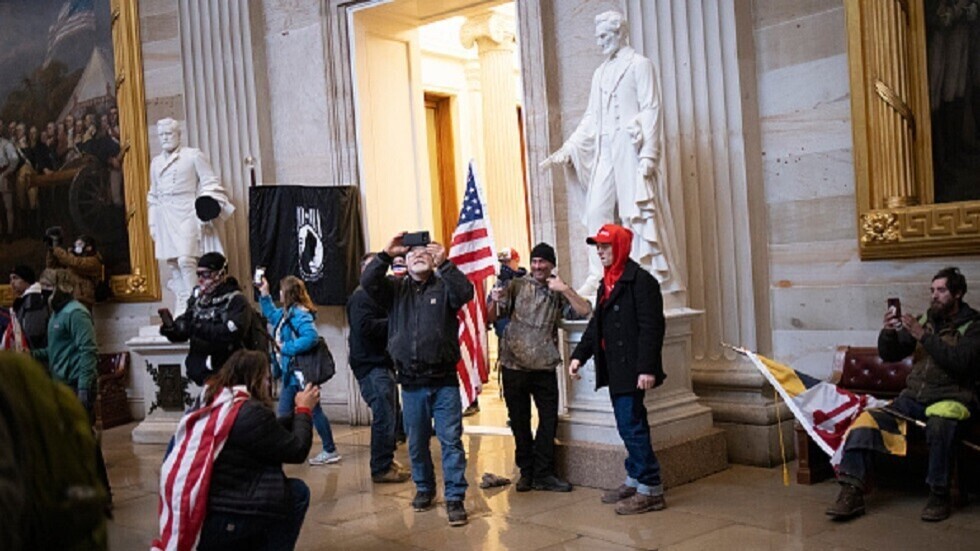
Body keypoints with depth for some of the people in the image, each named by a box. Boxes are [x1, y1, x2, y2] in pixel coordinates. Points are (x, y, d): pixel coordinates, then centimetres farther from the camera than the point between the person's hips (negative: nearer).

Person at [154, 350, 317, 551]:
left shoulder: (212, 405, 12)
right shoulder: (251, 412, -14)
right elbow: (297, 451, -4)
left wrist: (298, 412, 23)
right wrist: (304, 410, 9)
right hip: (219, 523, -9)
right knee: (297, 493, 3)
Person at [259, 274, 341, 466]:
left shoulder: (299, 314, -18)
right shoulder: (286, 313, 11)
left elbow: (311, 337, -32)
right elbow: (271, 314, 34)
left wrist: (286, 347, -23)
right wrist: (264, 295, 24)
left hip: (302, 373, -10)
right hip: (291, 373, 10)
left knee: (314, 411, -1)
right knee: (283, 414, 13)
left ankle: (330, 451, 8)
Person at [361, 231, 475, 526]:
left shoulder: (444, 286, 2)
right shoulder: (395, 288, 8)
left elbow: (466, 292, -18)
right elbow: (368, 282, -8)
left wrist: (444, 263, -28)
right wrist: (386, 255, -18)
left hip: (444, 381, -2)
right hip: (411, 382, 3)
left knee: (451, 440, -4)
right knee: (416, 442, 14)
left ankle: (455, 498, 2)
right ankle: (424, 488, 32)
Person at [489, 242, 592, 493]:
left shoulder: (558, 292, 6)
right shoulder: (516, 286, 1)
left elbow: (585, 311, -6)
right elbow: (492, 318, -5)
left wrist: (565, 289, -16)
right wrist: (495, 301, -25)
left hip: (545, 368, 1)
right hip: (514, 366, -1)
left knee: (549, 421, 4)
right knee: (520, 422, 9)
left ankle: (542, 474, 16)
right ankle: (526, 471, 23)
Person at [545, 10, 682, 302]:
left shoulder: (639, 64, 1)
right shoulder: (600, 73, 20)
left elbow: (651, 110, -6)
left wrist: (648, 155, -15)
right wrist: (568, 147, 13)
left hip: (631, 146, -6)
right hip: (604, 150, 7)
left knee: (637, 210, -6)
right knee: (597, 211, 1)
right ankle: (598, 275, 6)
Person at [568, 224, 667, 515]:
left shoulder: (639, 280, -12)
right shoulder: (607, 282, 17)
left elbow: (651, 326, -17)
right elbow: (596, 325, 22)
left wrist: (646, 368, -22)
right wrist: (579, 355, 13)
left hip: (631, 369, -9)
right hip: (614, 370, 9)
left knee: (632, 426, -7)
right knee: (628, 426, 15)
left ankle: (651, 490, 1)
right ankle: (635, 481, 25)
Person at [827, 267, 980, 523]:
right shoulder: (925, 320, 16)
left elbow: (959, 363, -16)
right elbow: (889, 355, 12)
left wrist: (923, 336, -19)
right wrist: (888, 332, -8)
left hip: (950, 398, -4)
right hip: (913, 396, 5)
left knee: (940, 423, -39)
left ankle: (939, 495, -21)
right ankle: (852, 492, -23)